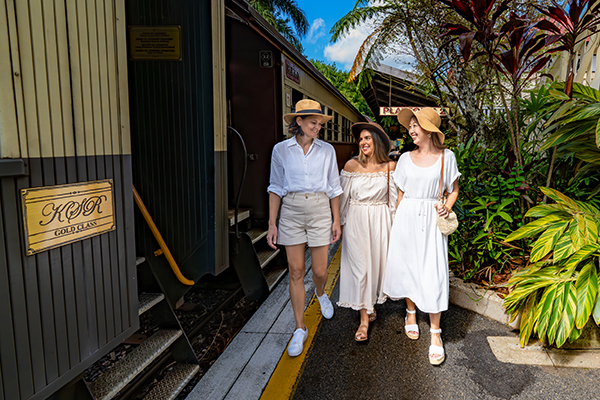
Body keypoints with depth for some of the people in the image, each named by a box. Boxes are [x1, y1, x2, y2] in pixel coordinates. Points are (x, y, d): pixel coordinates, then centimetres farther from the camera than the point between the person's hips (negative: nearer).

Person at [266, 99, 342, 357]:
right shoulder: (281, 150, 1)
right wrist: (272, 224, -1)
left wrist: (336, 220, 5)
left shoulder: (327, 150, 4)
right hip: (291, 212, 0)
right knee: (296, 272, 2)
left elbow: (333, 188, 9)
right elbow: (276, 188, 3)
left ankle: (320, 293, 44)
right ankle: (300, 329, 16)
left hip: (320, 211, 1)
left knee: (320, 271, 5)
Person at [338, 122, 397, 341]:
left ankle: (370, 302, 35)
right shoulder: (352, 165, -4)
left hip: (379, 220, 1)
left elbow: (394, 197, 4)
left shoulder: (389, 166, -2)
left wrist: (394, 222, 4)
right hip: (356, 220, -1)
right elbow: (343, 196, 3)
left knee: (377, 262, 9)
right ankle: (364, 317, 8)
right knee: (359, 264, -1)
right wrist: (340, 221, 7)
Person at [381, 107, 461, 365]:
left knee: (433, 273, -5)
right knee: (407, 266, 8)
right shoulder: (406, 159, 7)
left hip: (431, 220, -2)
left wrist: (447, 207, -10)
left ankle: (435, 334, 6)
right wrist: (398, 220, 11)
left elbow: (454, 190, 9)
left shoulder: (446, 157, 2)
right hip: (407, 217, 2)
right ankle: (410, 313, 32)